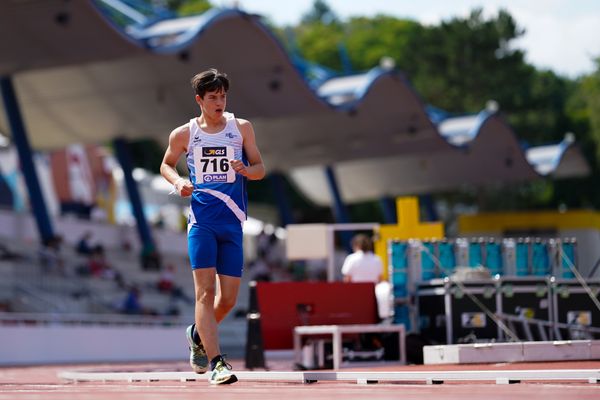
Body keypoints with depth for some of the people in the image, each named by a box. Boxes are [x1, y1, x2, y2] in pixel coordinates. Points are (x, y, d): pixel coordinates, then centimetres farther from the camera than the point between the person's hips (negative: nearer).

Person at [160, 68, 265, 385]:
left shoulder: (241, 128, 6)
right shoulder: (184, 134, 5)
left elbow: (260, 168, 9)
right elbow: (166, 165, 20)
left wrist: (246, 170, -15)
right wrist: (177, 182, -2)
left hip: (232, 222, 2)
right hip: (201, 220, -2)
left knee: (228, 298, 4)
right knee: (205, 291, -14)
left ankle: (198, 334, 35)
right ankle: (216, 362, -17)